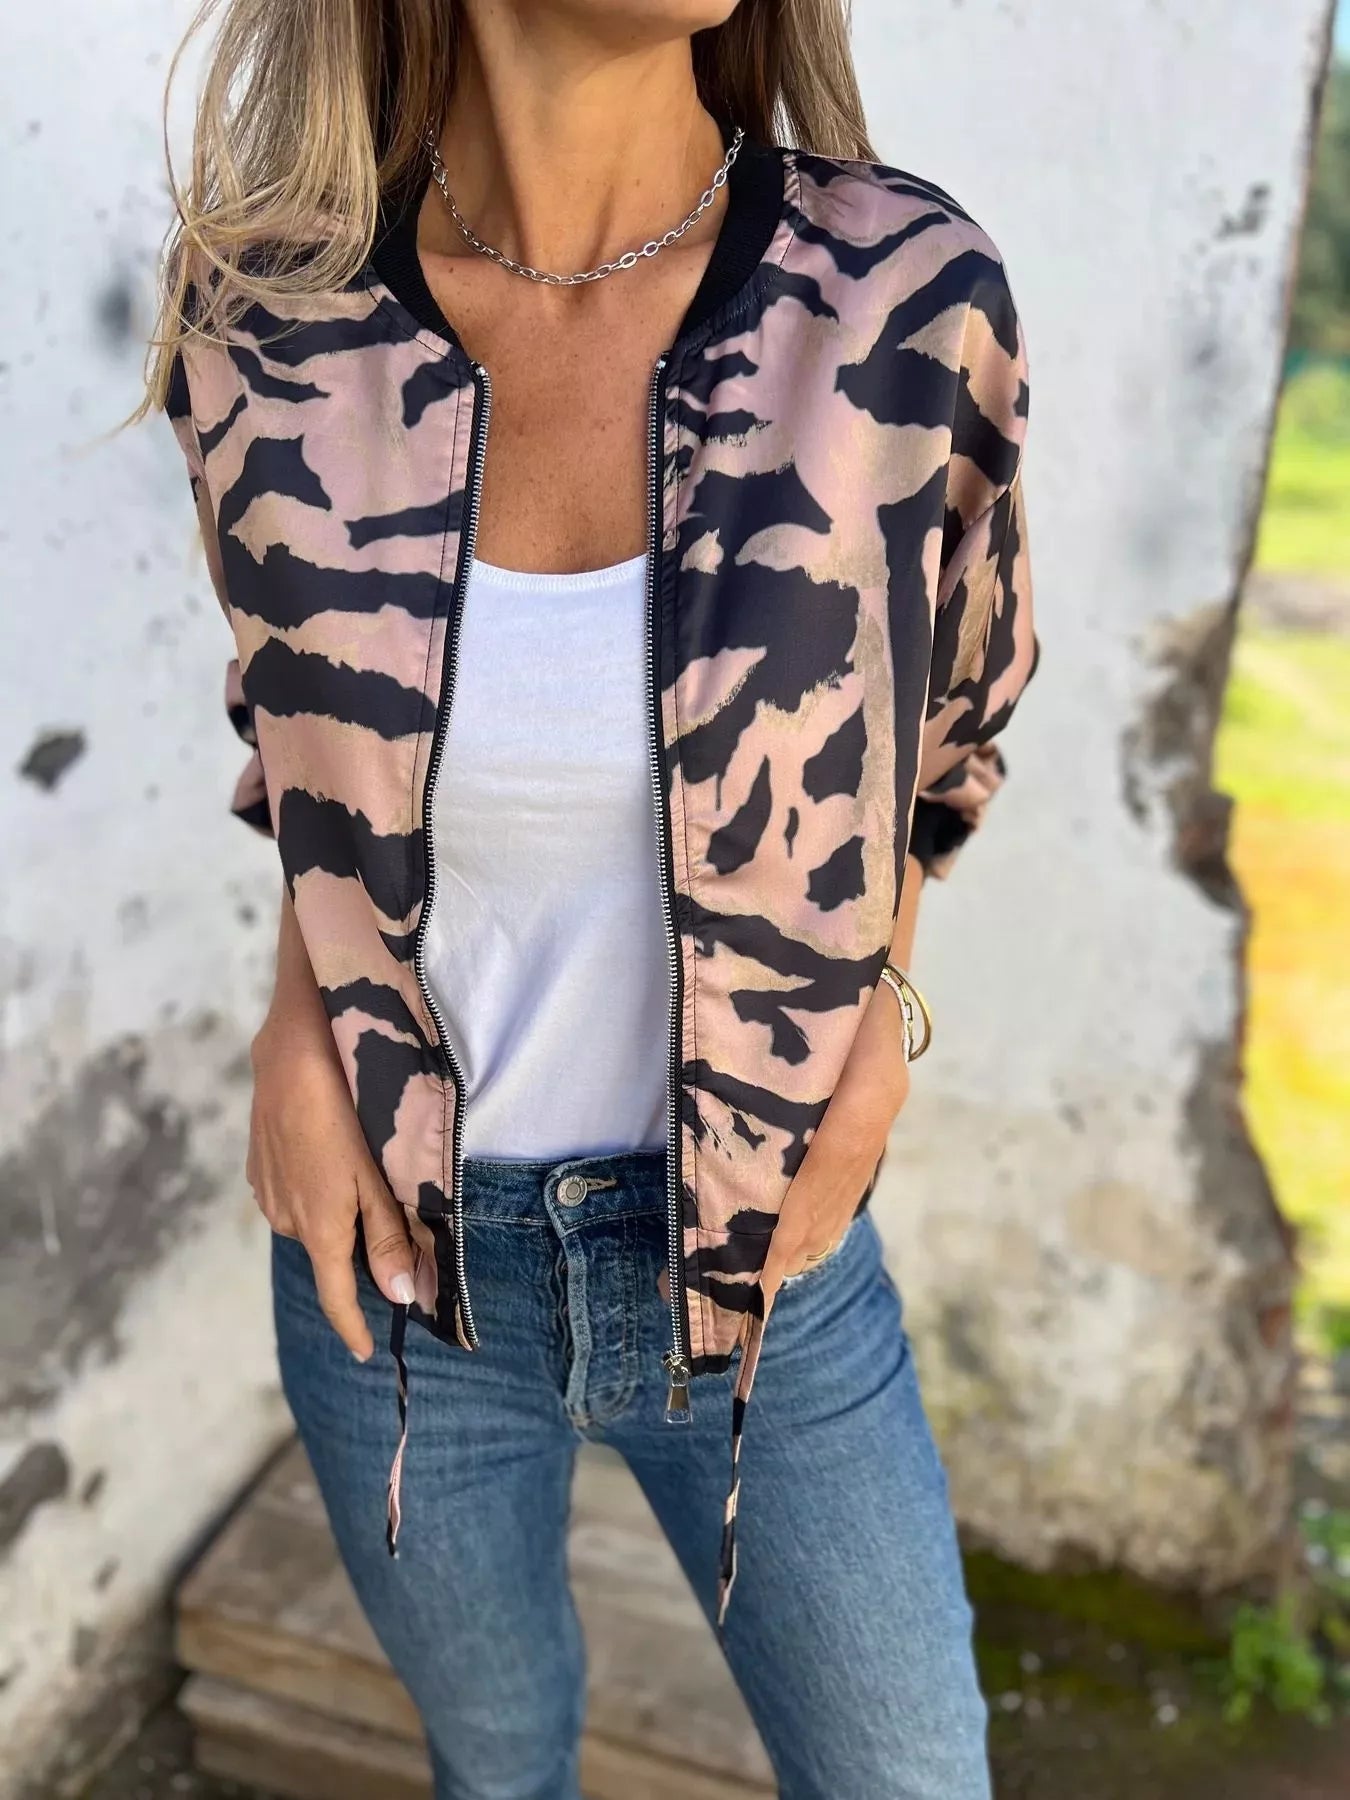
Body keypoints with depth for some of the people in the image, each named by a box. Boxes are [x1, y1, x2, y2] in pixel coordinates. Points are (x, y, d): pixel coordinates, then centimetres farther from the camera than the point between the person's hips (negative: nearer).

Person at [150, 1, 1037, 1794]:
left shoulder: (907, 296, -16)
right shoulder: (270, 320, -13)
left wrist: (872, 1004, -10)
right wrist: (299, 1006, -8)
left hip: (761, 1243, 0)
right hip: (400, 1248, 1)